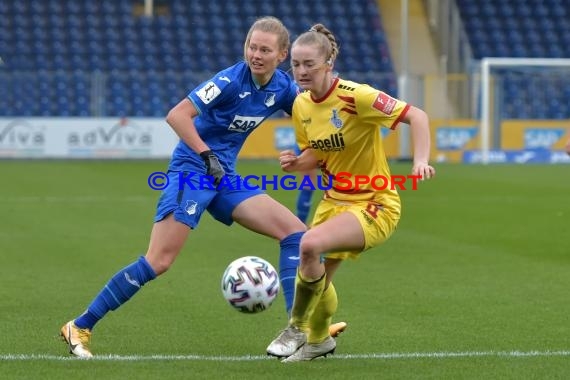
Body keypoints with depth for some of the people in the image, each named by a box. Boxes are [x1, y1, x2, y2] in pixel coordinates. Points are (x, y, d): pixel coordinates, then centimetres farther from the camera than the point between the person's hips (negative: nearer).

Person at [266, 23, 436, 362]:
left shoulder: (355, 96, -22)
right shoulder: (301, 106, -1)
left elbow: (417, 116, -23)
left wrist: (421, 161, -37)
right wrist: (297, 163, -11)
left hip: (375, 204, -7)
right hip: (335, 200, 8)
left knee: (310, 244, -29)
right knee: (318, 275, 17)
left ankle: (298, 329, -7)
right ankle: (320, 340, 48)